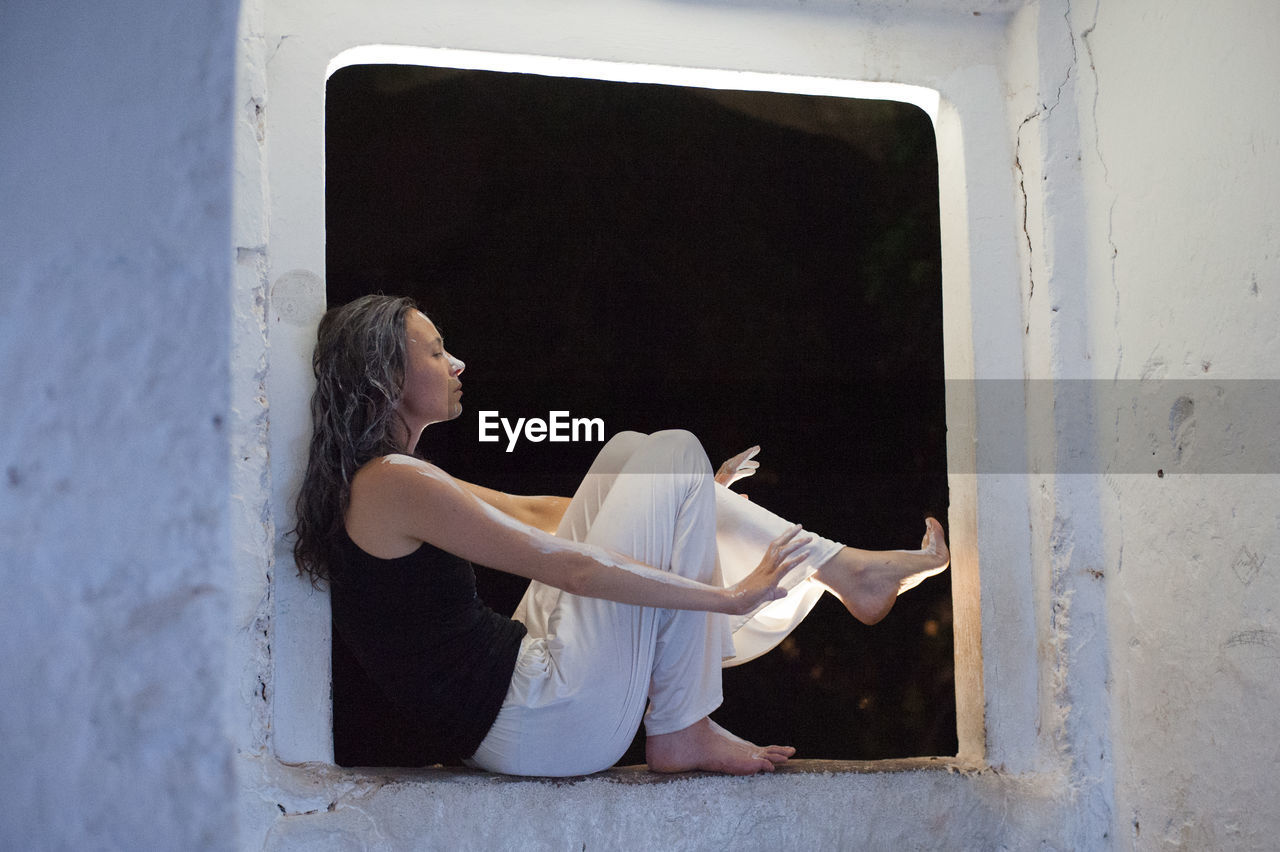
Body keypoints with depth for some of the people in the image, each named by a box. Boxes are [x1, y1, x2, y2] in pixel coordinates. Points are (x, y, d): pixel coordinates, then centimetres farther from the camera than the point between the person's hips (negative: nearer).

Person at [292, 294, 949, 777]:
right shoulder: (395, 483, -16)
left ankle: (842, 567, 14)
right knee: (673, 451, -3)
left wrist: (683, 497, 28)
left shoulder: (373, 482, 16)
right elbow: (568, 566, -20)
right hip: (538, 728, -10)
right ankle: (680, 734, -2)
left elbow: (537, 513, 24)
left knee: (632, 453, 13)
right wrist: (727, 596, -15)